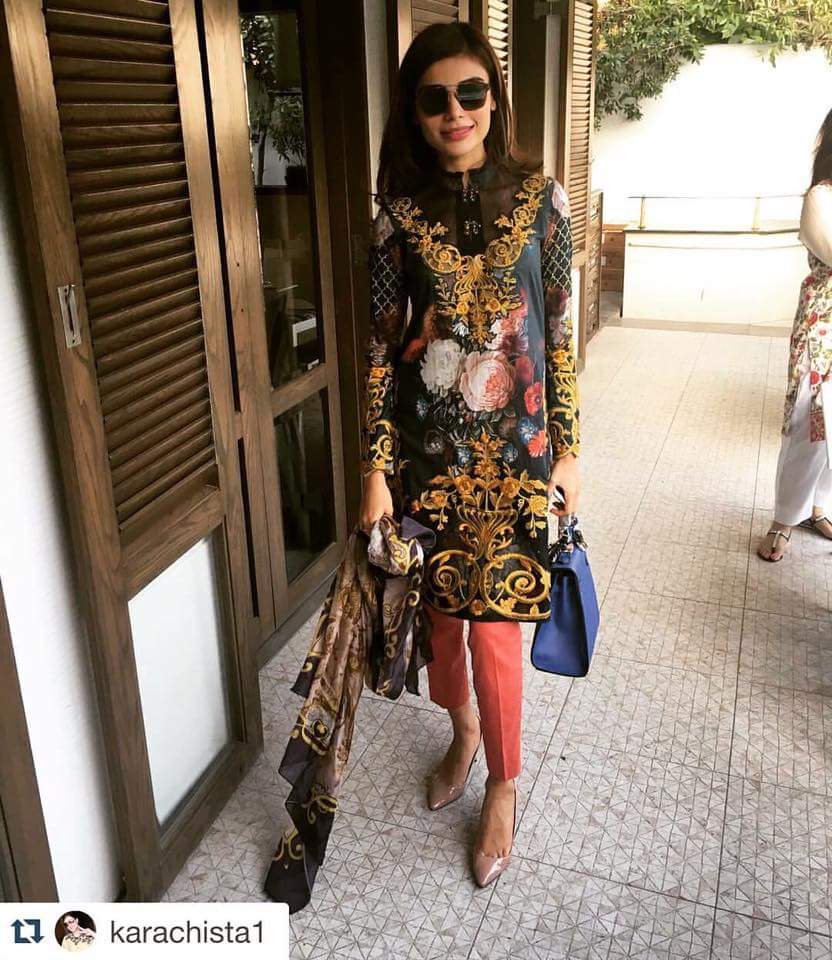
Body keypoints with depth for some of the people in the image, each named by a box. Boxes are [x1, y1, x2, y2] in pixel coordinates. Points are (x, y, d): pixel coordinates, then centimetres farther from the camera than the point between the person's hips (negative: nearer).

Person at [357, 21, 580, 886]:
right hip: (428, 449, 2)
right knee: (439, 609, 15)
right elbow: (383, 346, -1)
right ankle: (463, 731, 44)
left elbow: (560, 333, 0)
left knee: (494, 624, 1)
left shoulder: (538, 197, -2)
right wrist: (376, 468, -4)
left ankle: (502, 786, 26)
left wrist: (567, 450, -1)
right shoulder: (399, 214, 0)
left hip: (513, 449, -2)